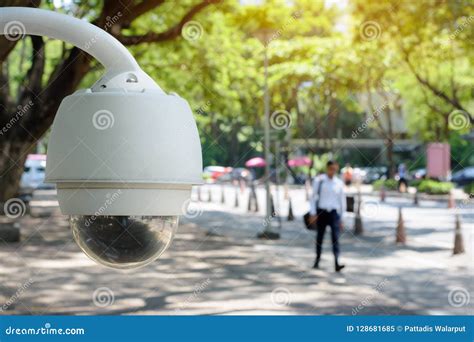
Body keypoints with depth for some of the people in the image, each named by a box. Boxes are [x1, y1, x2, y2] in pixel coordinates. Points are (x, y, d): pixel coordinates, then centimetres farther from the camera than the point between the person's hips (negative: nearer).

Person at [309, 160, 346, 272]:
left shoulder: (339, 183, 4)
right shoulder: (319, 180, -1)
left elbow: (342, 200, 11)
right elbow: (313, 197, 0)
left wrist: (341, 218, 10)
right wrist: (313, 213, -7)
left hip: (334, 213, 0)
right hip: (321, 212, 0)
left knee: (335, 238, -11)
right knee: (319, 238, 9)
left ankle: (336, 263, -18)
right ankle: (317, 261, 23)